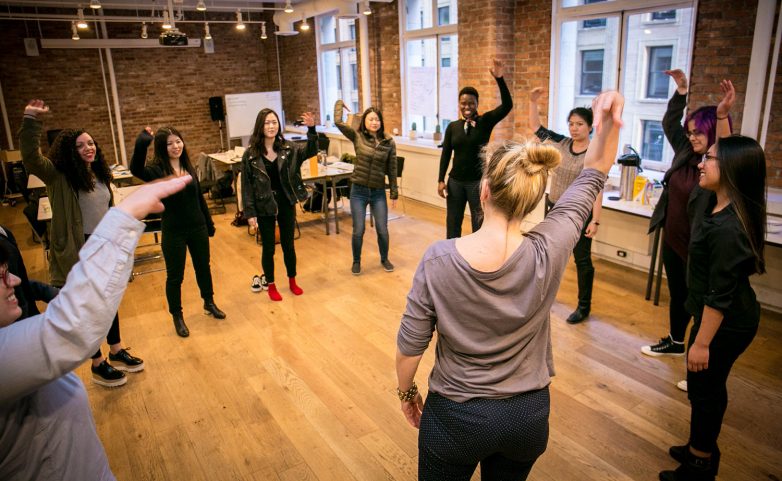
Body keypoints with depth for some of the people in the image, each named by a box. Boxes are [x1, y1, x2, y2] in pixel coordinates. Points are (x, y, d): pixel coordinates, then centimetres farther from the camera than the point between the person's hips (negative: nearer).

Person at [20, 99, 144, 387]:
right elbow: (30, 158, -31)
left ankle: (116, 352, 35)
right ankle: (98, 365, 21)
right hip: (79, 251, -6)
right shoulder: (59, 176, -13)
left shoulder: (100, 174, 6)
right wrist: (31, 120, -40)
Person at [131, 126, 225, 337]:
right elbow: (136, 169, -36)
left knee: (203, 267, 19)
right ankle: (177, 317, 27)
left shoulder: (188, 166, 2)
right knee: (175, 276, 9)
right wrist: (141, 145, -53)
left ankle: (209, 303, 41)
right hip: (173, 232, -4)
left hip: (197, 227, 5)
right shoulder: (157, 170, -13)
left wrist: (209, 222, 14)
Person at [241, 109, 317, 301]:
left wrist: (312, 129, -28)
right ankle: (270, 285, 27)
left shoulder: (287, 149, -1)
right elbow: (247, 186, -7)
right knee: (268, 247, 10)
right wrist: (250, 213, -10)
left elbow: (310, 151, -12)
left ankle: (292, 281, 32)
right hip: (264, 207, -2)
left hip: (286, 204, 2)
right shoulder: (250, 154, -9)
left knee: (288, 244, 14)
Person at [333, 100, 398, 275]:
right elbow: (338, 122, -13)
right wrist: (340, 103, 3)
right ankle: (356, 261, 27)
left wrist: (394, 193, 2)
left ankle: (384, 259, 31)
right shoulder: (357, 137, -3)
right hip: (358, 191, -1)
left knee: (382, 230, 6)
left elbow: (392, 170, 2)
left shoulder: (389, 142, -2)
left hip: (378, 192, 1)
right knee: (358, 231, 4)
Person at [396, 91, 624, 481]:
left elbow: (410, 345, -14)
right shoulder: (548, 254, -21)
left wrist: (406, 391, 4)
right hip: (529, 416, 3)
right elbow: (593, 175, -6)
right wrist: (608, 124, -21)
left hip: (455, 418, -2)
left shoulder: (438, 259, -24)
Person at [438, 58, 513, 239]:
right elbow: (446, 154, 4)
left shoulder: (485, 122, -4)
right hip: (455, 181, 3)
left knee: (480, 226, 5)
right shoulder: (453, 126, 3)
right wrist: (441, 180, -1)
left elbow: (507, 105, -18)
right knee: (452, 224, 13)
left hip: (478, 181, -3)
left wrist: (500, 79, -30)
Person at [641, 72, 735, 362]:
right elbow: (670, 123, 13)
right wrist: (681, 90, 4)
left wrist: (722, 116, -54)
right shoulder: (686, 154, 2)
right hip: (672, 241, 8)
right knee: (677, 296, 23)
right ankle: (675, 342, 41)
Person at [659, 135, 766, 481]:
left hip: (724, 324, -10)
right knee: (711, 387, 24)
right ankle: (702, 449, 44)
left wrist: (702, 342, -23)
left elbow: (720, 294, -27)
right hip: (730, 318, 10)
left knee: (703, 390, 8)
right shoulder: (724, 207, -4)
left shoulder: (727, 228, -31)